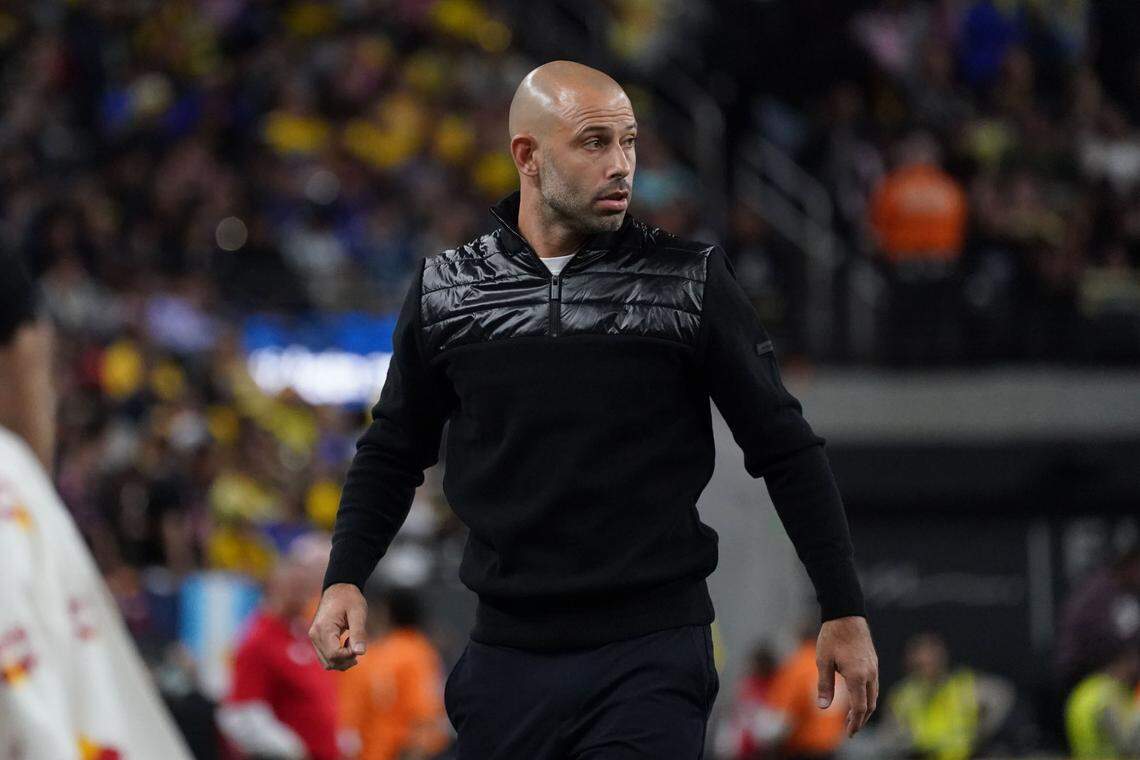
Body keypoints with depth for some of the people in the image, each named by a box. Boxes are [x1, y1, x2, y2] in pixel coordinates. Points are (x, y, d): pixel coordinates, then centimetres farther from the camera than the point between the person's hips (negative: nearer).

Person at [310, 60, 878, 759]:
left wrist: (846, 611, 1)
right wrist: (344, 580, 1)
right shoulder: (446, 291, 6)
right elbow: (394, 452, 17)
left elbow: (787, 450, 4)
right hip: (508, 657, 3)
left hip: (652, 658, -3)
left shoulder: (691, 282, -1)